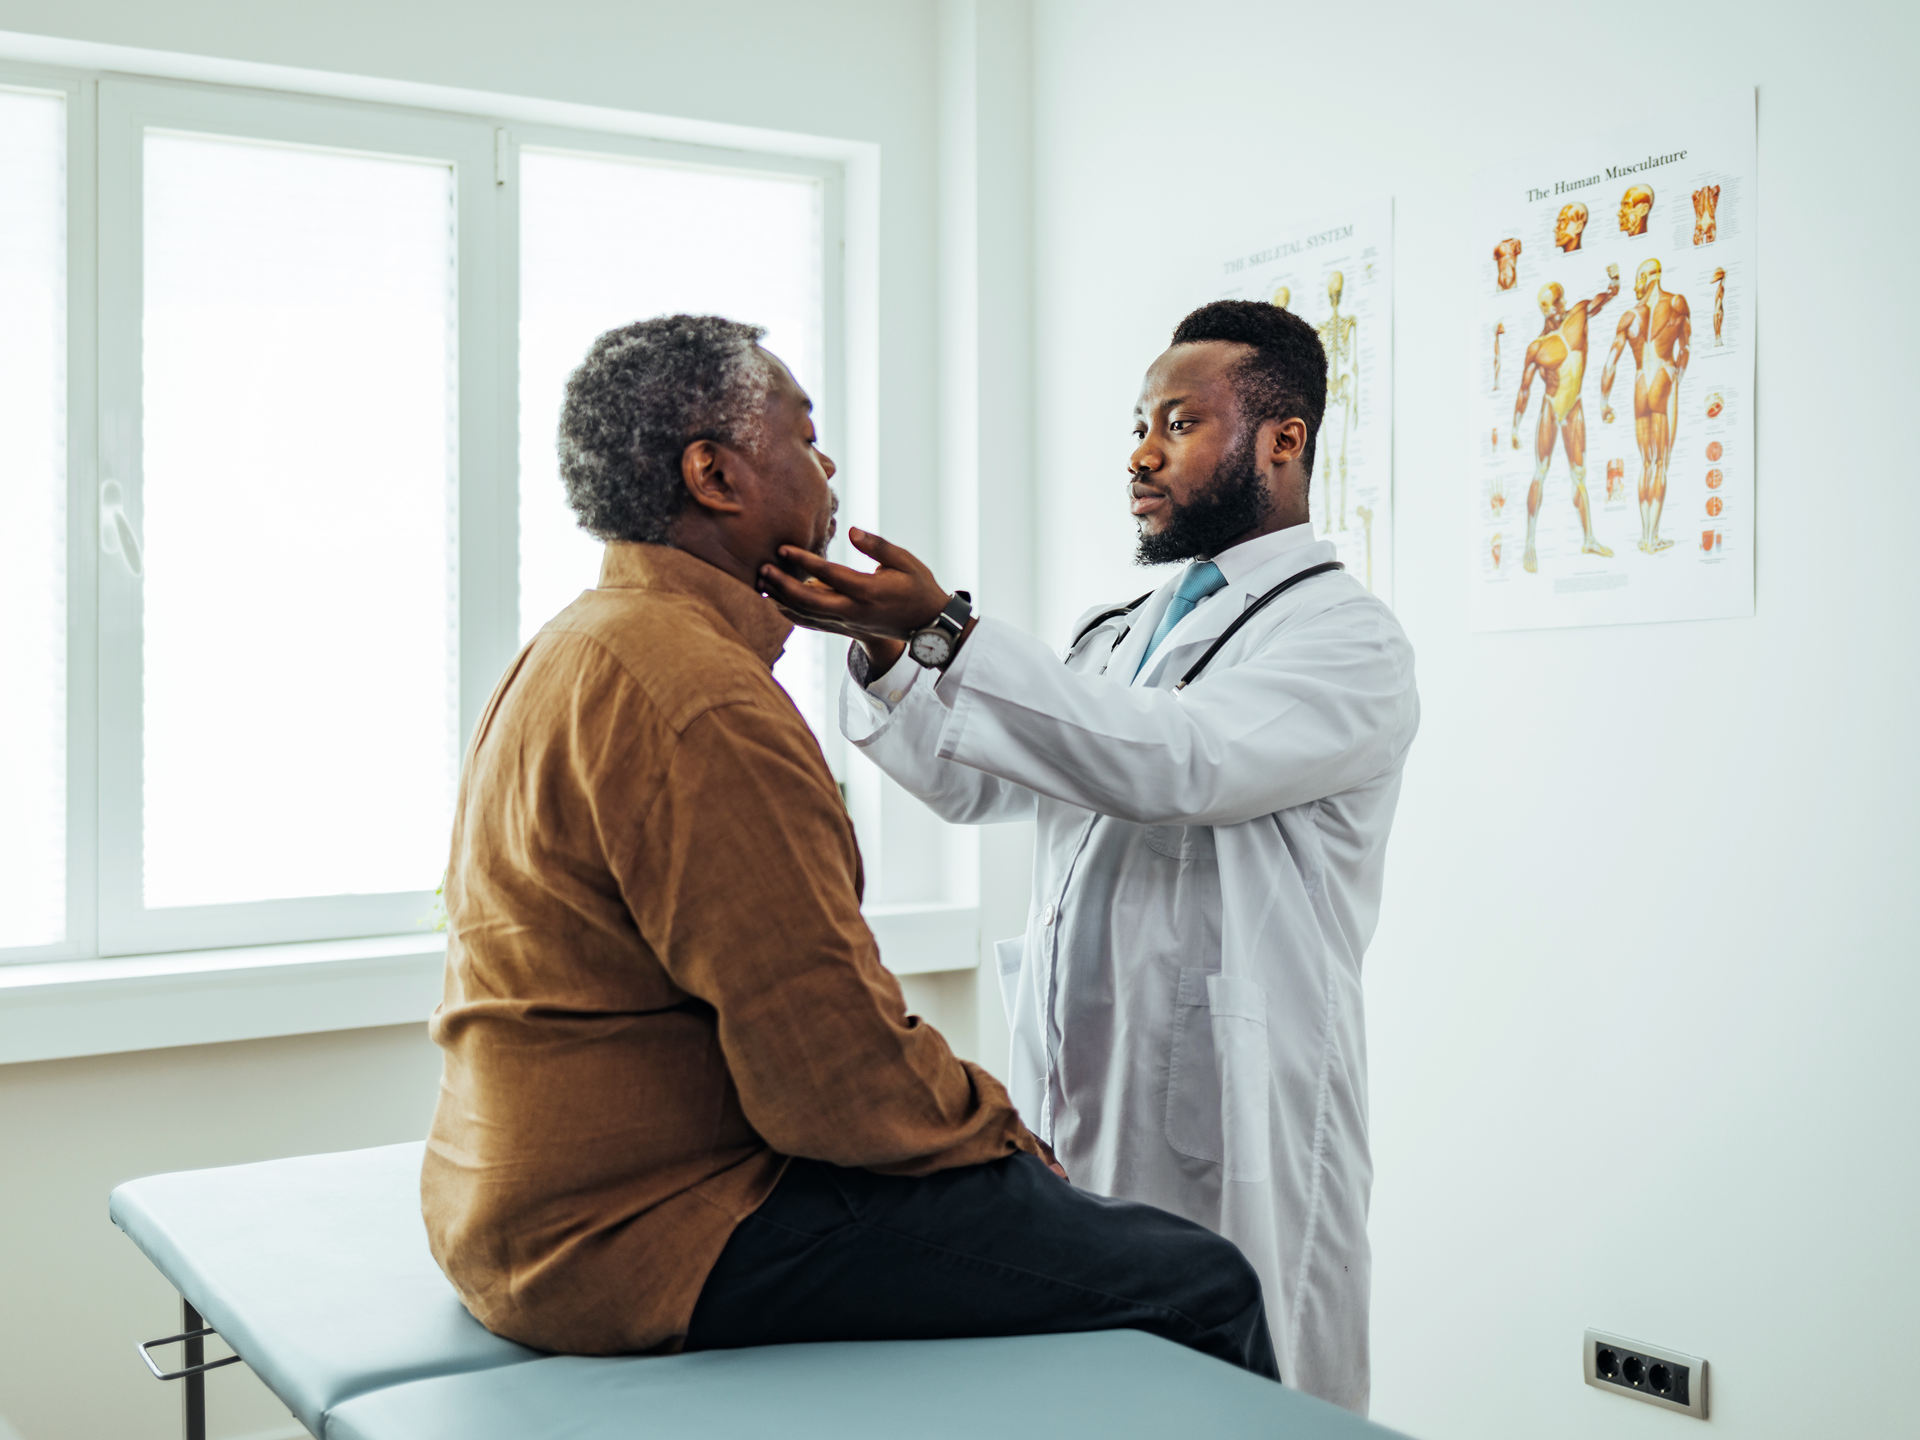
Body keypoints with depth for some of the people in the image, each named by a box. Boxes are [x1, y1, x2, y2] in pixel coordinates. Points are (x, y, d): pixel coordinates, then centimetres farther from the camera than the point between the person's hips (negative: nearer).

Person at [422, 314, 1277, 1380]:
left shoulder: (571, 652, 14)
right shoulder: (702, 701, -21)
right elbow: (838, 1076, -22)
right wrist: (1000, 1128, -5)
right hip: (654, 1236, -11)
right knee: (1203, 1287, -10)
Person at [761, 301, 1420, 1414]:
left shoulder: (1348, 636, -7)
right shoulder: (1118, 633, 19)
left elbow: (1175, 762, -24)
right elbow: (978, 783, 16)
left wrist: (944, 629, -28)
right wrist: (883, 650, -2)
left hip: (1225, 1125, -7)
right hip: (1074, 1105, 7)